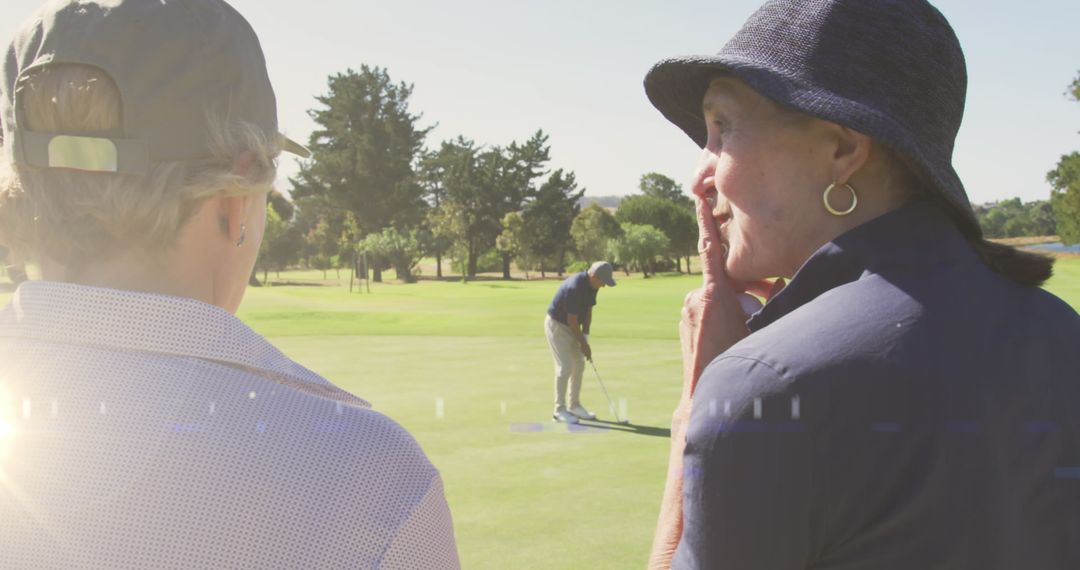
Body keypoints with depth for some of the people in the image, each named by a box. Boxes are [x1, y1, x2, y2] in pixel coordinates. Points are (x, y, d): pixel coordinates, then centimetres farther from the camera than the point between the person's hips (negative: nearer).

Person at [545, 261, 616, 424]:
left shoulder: (591, 285, -3)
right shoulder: (575, 287, -31)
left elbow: (588, 311, 4)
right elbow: (572, 320, -26)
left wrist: (585, 338, -3)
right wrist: (583, 343, -16)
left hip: (569, 326, 9)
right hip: (556, 325, -9)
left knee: (579, 364, 9)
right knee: (565, 367, -10)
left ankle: (574, 406, 18)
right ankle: (559, 410, -2)